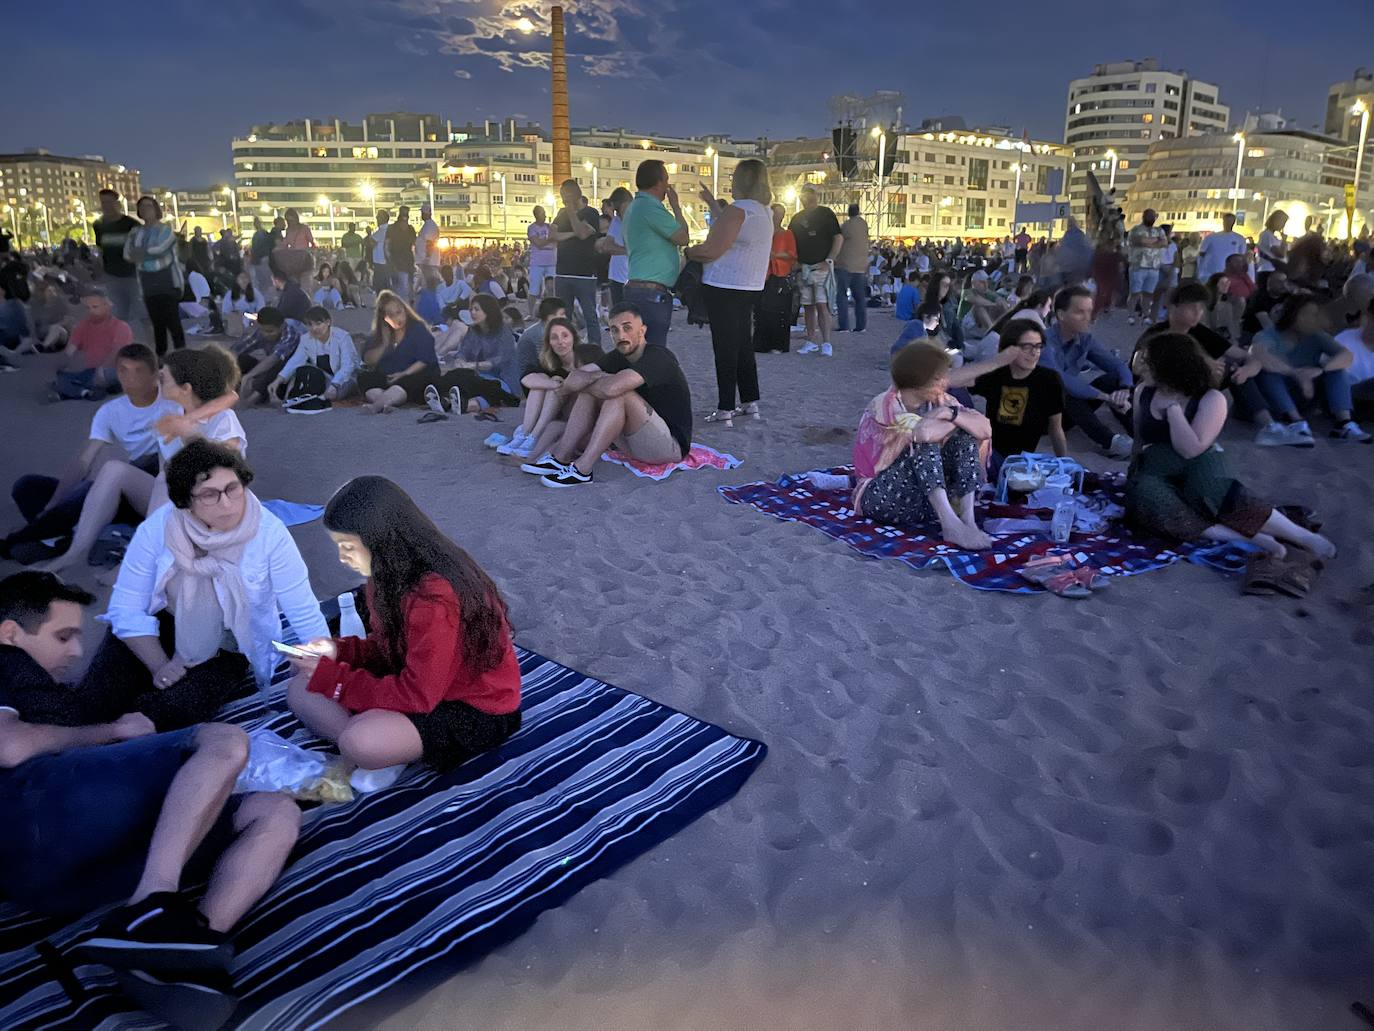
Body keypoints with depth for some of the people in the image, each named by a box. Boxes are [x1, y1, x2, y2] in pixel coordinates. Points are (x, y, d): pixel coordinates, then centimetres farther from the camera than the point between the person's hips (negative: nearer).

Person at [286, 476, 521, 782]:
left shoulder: (434, 597, -30)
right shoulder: (392, 573, -2)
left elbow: (417, 696, -26)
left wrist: (331, 676, -20)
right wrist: (339, 650, -7)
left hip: (477, 710, -9)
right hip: (421, 685, 9)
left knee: (360, 743, -31)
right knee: (301, 692, 1)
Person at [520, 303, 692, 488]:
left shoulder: (658, 357, -18)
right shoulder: (619, 356, 7)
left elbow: (612, 387, -33)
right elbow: (571, 382, -1)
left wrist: (585, 383, -12)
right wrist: (596, 376, -20)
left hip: (672, 445, -8)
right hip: (639, 443, 8)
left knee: (620, 395, -28)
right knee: (590, 394, -2)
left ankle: (581, 470, -27)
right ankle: (560, 458, -9)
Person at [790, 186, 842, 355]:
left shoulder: (825, 213, 0)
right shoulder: (797, 218, 14)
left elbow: (839, 238, -5)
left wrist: (829, 261, -12)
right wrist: (796, 262, 4)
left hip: (821, 267, -5)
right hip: (803, 268, 5)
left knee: (822, 304, -12)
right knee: (808, 306, 6)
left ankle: (826, 343, -11)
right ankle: (811, 342, 13)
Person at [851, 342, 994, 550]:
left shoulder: (939, 401, 2)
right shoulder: (883, 406, -17)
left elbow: (985, 430, -7)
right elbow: (924, 432, -35)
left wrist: (952, 414, -23)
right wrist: (953, 422, -15)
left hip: (931, 498, 6)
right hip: (881, 498, -6)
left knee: (965, 435, -12)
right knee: (925, 443, -28)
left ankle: (968, 521, -27)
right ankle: (951, 525, -39)